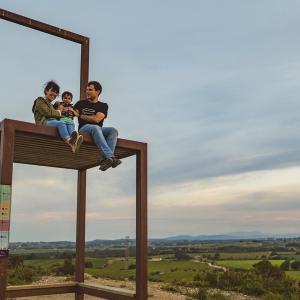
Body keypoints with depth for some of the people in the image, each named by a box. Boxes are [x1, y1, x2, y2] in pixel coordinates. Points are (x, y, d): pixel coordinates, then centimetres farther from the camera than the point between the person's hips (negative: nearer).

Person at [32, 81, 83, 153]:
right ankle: (70, 143, -60)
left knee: (69, 125, -22)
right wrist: (59, 112, 8)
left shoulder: (51, 105, 36)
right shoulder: (40, 101, 11)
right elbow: (48, 113, -6)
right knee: (61, 123, -34)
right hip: (44, 122, -7)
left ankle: (74, 141, -56)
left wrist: (59, 110, 6)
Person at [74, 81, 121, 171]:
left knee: (113, 130, -28)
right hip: (84, 128, -2)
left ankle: (106, 160, -44)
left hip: (98, 129, 2)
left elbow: (96, 119, -4)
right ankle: (110, 156, -51)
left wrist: (81, 116, 1)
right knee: (95, 128, -37)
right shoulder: (81, 103, 19)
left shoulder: (103, 105, 13)